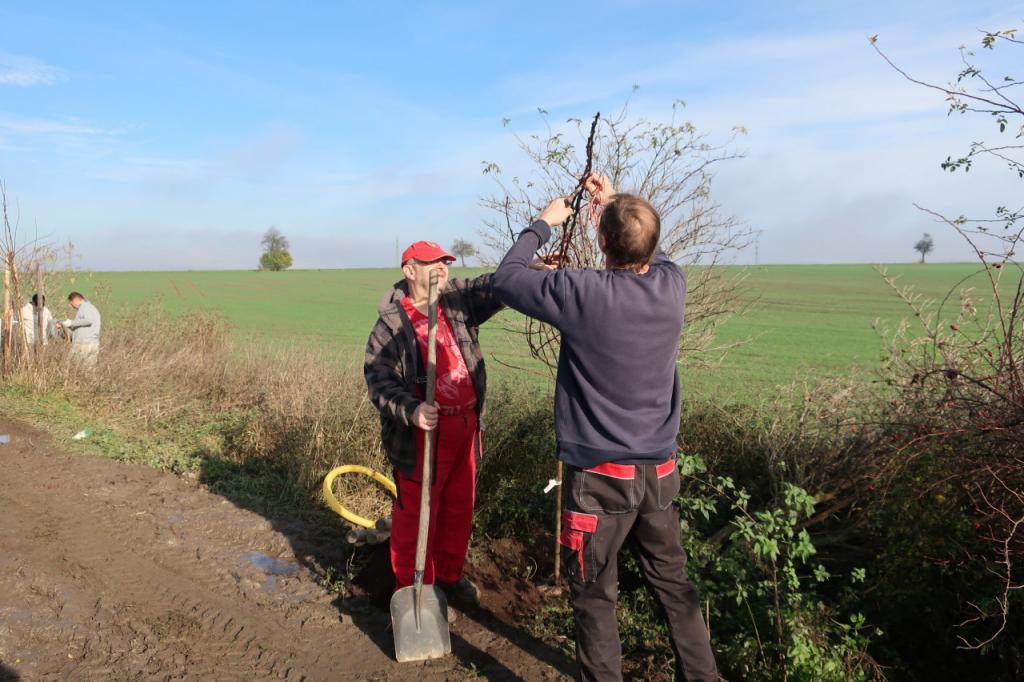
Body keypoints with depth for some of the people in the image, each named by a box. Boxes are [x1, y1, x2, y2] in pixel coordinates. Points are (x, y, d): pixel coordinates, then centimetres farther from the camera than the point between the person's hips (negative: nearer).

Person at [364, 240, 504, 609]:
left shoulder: (458, 300, 6)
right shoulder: (391, 323, -10)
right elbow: (379, 380, -15)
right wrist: (410, 411, -32)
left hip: (465, 426, 6)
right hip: (422, 433, -6)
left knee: (459, 508, 18)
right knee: (415, 514, 5)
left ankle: (449, 576, 38)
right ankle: (411, 588, 23)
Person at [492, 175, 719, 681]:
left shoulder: (583, 294, -20)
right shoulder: (672, 286, -5)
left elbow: (506, 279, -4)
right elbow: (652, 254, 21)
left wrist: (543, 224, 8)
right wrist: (615, 202, 21)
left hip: (600, 474, -5)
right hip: (660, 471, 5)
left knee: (595, 596, 10)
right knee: (673, 583, 20)